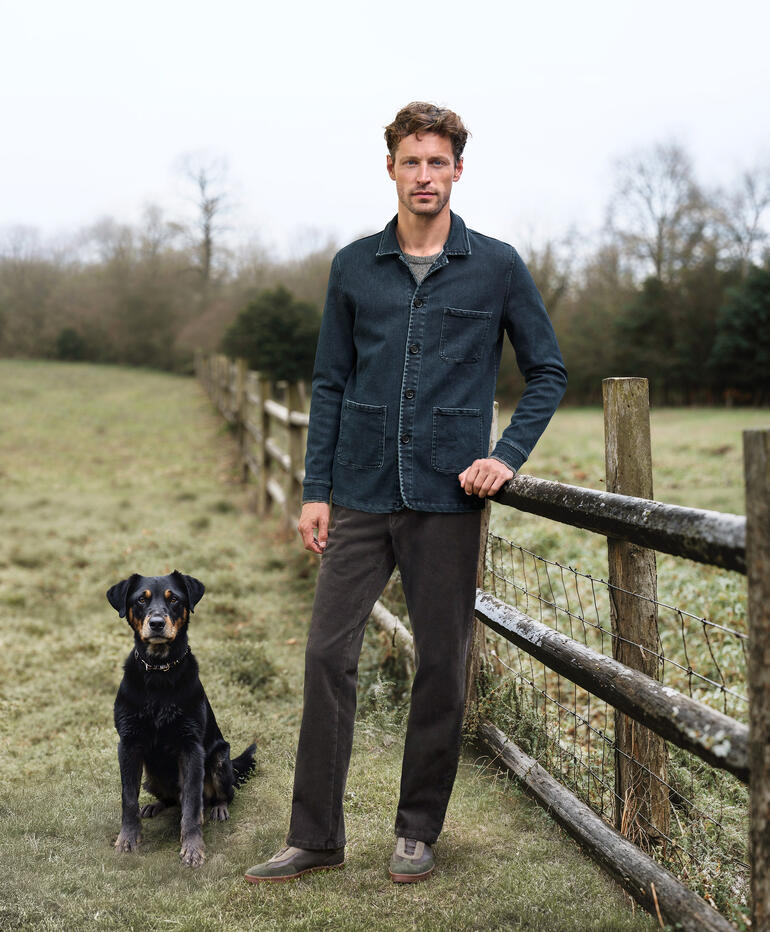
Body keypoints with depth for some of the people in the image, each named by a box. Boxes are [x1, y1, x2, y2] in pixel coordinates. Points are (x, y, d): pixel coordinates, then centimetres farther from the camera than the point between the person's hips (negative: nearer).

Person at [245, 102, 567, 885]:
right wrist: (316, 490, 4)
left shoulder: (497, 267, 2)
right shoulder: (353, 268, 7)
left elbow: (547, 371, 8)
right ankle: (315, 835, 13)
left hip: (447, 498, -1)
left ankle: (418, 830, 22)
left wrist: (507, 454, -5)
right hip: (361, 496, 2)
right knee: (328, 653, 0)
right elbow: (330, 382, 10)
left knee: (442, 665, 5)